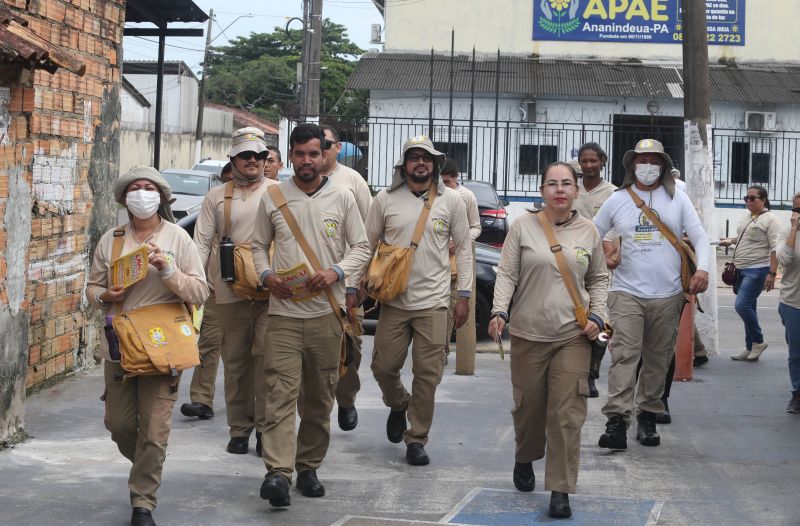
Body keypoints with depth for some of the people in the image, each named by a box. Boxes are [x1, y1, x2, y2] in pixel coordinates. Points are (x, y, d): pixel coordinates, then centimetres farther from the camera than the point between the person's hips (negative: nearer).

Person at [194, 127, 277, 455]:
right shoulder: (216, 197, 12)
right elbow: (202, 241, 9)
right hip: (231, 290, 2)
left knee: (267, 356, -10)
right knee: (235, 360, 7)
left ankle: (265, 427, -2)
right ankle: (240, 428, 17)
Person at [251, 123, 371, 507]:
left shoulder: (342, 197, 4)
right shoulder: (273, 197, 6)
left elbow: (361, 247, 7)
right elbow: (258, 245, 13)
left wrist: (336, 272, -12)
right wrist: (266, 275, -6)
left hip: (326, 311, 1)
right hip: (283, 311, -1)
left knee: (320, 397, 9)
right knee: (281, 392, -13)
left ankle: (308, 467, 21)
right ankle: (278, 472, -21)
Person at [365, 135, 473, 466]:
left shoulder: (451, 200, 3)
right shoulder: (386, 199, 3)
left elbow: (463, 249, 7)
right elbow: (368, 244, 9)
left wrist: (464, 295, 2)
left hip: (433, 302, -1)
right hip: (393, 300, 1)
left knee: (428, 374, -1)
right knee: (383, 367, 3)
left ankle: (416, 439, 11)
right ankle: (398, 405, 36)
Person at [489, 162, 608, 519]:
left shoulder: (588, 231, 7)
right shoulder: (523, 227, 1)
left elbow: (599, 279, 15)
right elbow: (507, 274, -2)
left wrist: (598, 315, 1)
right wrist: (499, 310, -17)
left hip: (573, 336, 0)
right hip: (528, 333, 0)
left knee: (567, 415, -7)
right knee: (528, 407, 11)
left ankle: (560, 491, -4)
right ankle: (524, 460, 41)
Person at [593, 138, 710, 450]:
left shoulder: (677, 200, 7)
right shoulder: (617, 200, 8)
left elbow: (699, 236, 4)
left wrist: (702, 268, -13)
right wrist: (603, 257, -1)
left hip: (667, 295, 1)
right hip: (627, 292, -1)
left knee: (658, 360, 8)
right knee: (624, 355, -14)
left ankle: (647, 417, 20)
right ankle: (617, 421, -19)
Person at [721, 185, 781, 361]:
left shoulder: (770, 219, -11)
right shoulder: (747, 217, 14)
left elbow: (775, 248, -16)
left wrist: (772, 274, -22)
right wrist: (731, 241, 15)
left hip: (757, 270, -9)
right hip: (742, 270, 9)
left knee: (742, 305, -18)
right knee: (748, 308, 11)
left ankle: (758, 341, -1)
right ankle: (751, 348, 18)